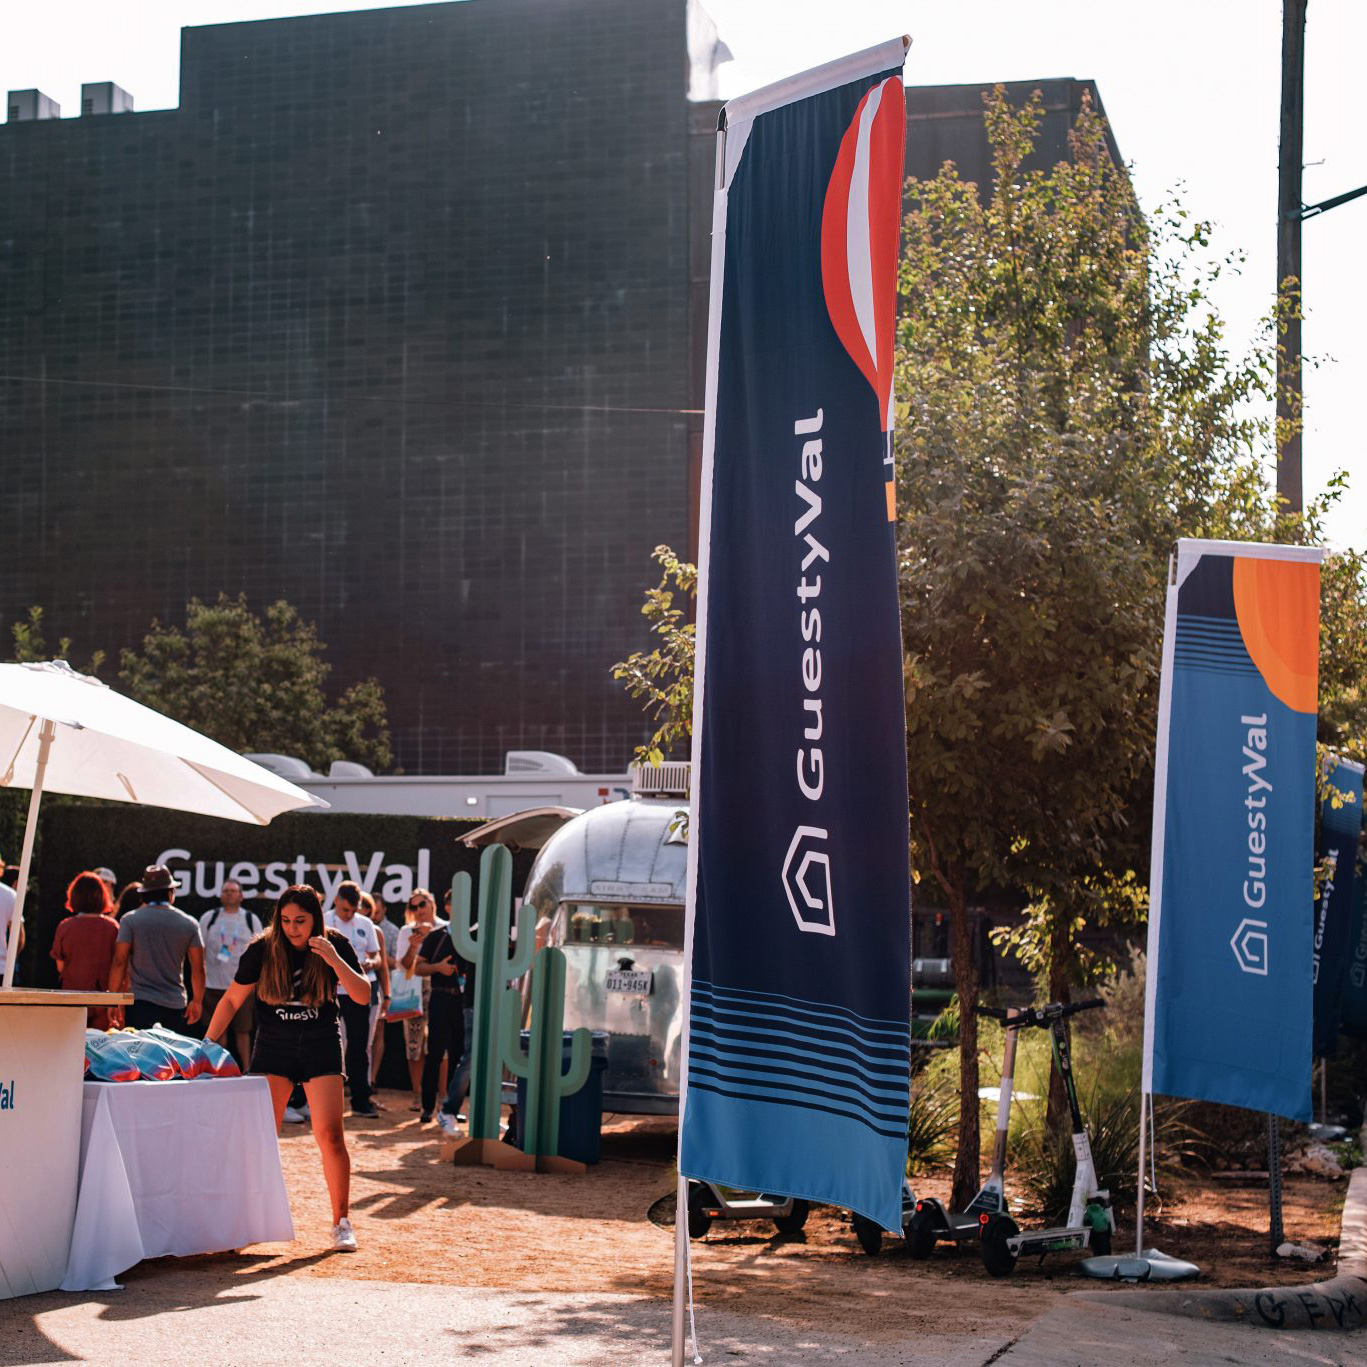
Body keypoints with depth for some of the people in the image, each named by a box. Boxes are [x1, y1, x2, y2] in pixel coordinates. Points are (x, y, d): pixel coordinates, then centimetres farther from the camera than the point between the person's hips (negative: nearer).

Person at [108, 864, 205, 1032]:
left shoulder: (130, 920, 0)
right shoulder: (189, 924, 5)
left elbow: (119, 962, -5)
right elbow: (198, 968, 5)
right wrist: (197, 1001, 16)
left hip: (140, 1003, -2)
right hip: (176, 1004, 2)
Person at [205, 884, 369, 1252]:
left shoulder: (335, 945, -7)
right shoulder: (263, 949, -8)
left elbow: (363, 997, -11)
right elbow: (232, 999, 1)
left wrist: (334, 960, -24)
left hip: (321, 1049, -1)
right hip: (273, 1047, 1)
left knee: (330, 1136, -8)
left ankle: (341, 1222, 2)